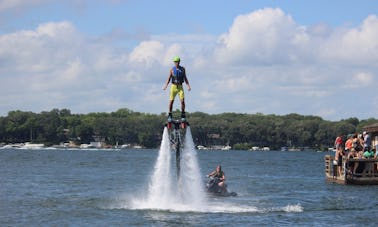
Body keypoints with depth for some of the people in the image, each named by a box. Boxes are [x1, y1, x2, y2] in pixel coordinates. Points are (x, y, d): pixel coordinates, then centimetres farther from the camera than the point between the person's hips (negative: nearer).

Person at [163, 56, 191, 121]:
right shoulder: (172, 69, 1)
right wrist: (165, 86, -14)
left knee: (182, 100, -13)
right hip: (173, 86, 0)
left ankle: (183, 115, -2)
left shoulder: (182, 69, 5)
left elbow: (185, 78, 8)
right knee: (171, 101, -4)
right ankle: (169, 115, 8)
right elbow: (169, 79, 0)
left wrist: (188, 86, -4)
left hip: (180, 87, 1)